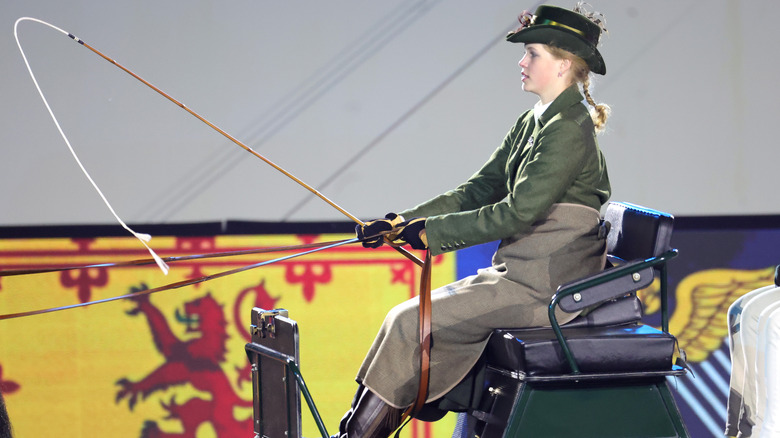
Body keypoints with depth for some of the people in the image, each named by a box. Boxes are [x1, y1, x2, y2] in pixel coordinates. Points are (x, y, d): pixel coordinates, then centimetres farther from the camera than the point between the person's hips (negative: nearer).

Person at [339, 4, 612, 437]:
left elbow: (517, 213, -21)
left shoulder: (569, 129, -16)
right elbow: (478, 190, 13)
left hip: (543, 290, -9)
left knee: (409, 322, -11)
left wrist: (430, 230, -16)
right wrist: (403, 221, 2)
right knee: (413, 317, 3)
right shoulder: (533, 123, 14)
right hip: (519, 276, 9)